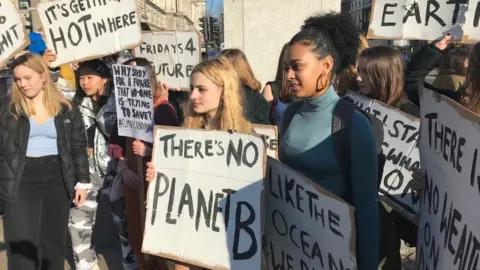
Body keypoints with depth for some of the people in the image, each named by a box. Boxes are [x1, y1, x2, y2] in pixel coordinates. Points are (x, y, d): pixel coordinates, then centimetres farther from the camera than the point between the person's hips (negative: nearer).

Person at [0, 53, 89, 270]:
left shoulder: (66, 109, 4)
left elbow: (79, 147, 8)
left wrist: (82, 181, 4)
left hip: (57, 180, 2)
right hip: (21, 181, -1)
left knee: (55, 244, 12)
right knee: (22, 247, -4)